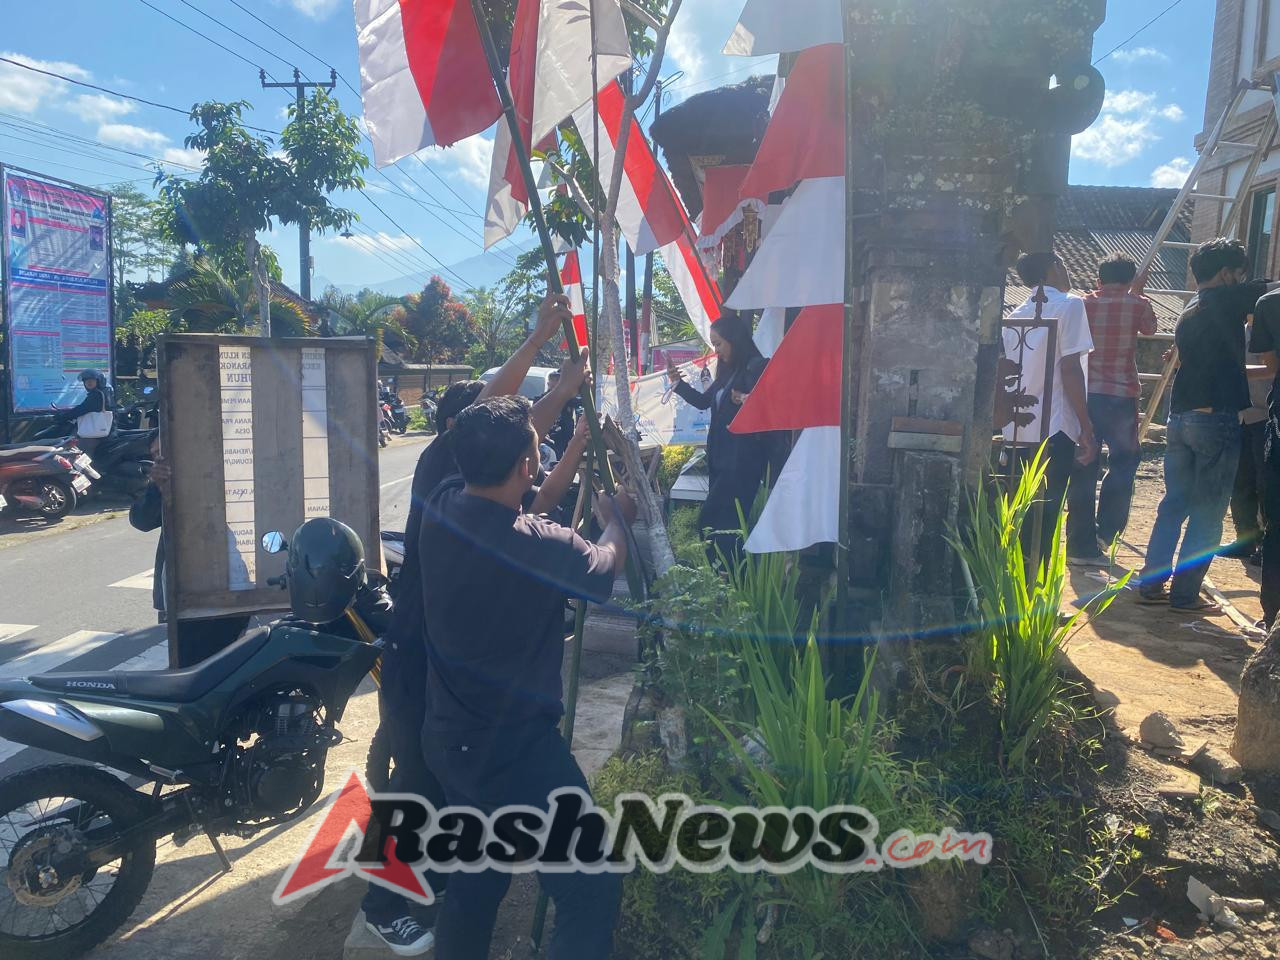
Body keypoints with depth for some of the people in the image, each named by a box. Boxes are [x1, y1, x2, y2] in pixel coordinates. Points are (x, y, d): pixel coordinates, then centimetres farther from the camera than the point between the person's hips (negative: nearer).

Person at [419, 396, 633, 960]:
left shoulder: (440, 510, -8)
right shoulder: (543, 547, -25)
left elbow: (491, 455, 12)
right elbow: (605, 568, -2)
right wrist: (618, 519, 20)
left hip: (448, 739, 8)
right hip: (518, 750, -7)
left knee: (476, 878, 26)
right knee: (591, 891, 7)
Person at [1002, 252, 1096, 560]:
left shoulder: (1017, 314, 13)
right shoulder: (1069, 305, -6)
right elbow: (1070, 369, -13)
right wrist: (1086, 428, -11)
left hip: (1017, 432, 7)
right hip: (1053, 430, -7)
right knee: (1044, 521, -2)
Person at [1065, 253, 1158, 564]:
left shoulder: (1086, 303, 4)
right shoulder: (1137, 304, -1)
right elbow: (1149, 328, 20)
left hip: (1086, 394, 2)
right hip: (1121, 396, -2)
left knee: (1083, 468, 6)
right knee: (1124, 460, 16)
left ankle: (1081, 544, 9)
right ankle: (1105, 531, 7)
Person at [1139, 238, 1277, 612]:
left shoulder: (1189, 311, 19)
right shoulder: (1224, 300, -6)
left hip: (1180, 417, 8)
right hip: (1217, 417, -8)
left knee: (1174, 504, 14)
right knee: (1207, 513, 0)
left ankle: (1151, 584, 15)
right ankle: (1185, 593, 4)